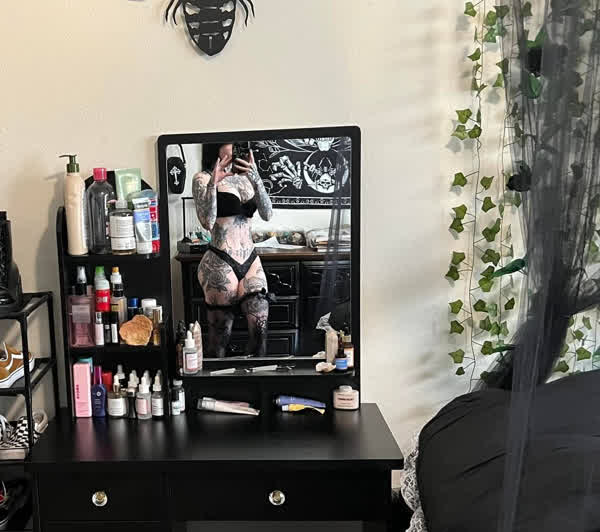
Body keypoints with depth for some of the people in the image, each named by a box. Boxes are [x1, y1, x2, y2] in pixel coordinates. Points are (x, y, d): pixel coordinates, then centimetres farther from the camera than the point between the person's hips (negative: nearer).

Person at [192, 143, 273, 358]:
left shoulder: (245, 176, 12)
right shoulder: (203, 178, -2)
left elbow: (267, 214, -2)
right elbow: (207, 223, -16)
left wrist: (256, 178, -16)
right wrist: (213, 183, -26)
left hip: (251, 261, 5)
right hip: (220, 265, -4)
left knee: (260, 327, -6)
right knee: (220, 336, 4)